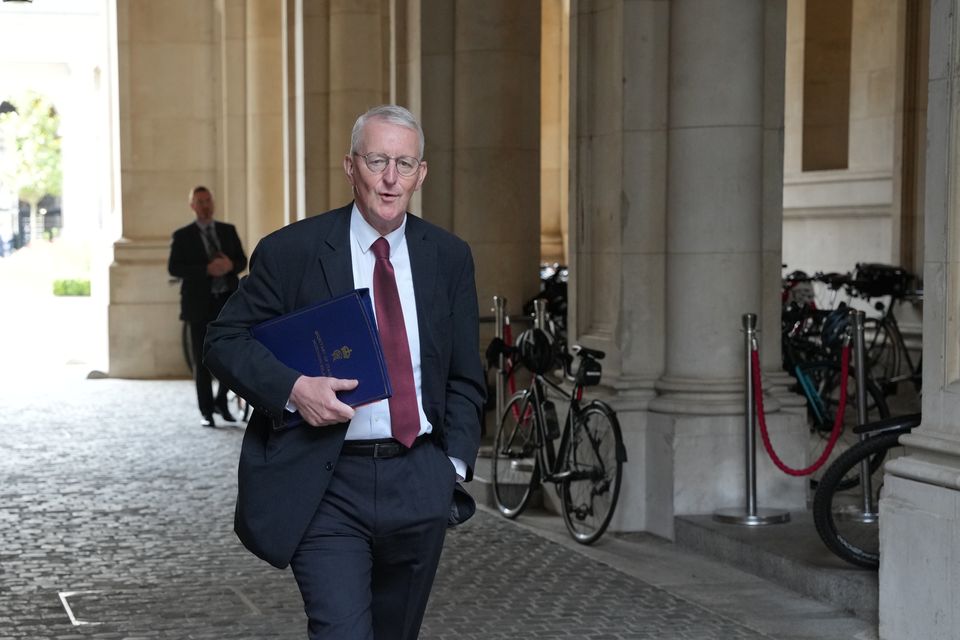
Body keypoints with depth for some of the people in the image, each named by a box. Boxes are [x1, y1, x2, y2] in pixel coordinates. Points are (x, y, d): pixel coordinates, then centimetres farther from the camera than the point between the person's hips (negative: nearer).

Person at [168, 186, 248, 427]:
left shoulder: (228, 230, 11)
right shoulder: (182, 236, 1)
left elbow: (242, 261, 12)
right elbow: (174, 268, -8)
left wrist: (230, 265, -12)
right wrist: (207, 270, -18)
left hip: (228, 301, 3)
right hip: (200, 303, -3)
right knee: (202, 360, 1)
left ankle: (221, 401, 19)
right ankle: (206, 411, 11)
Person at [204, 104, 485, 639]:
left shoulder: (449, 258, 7)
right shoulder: (290, 251, -4)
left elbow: (465, 377, 13)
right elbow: (225, 341, 0)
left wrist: (456, 465, 2)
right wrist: (292, 388, -17)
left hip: (418, 481, 4)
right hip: (326, 488, -3)